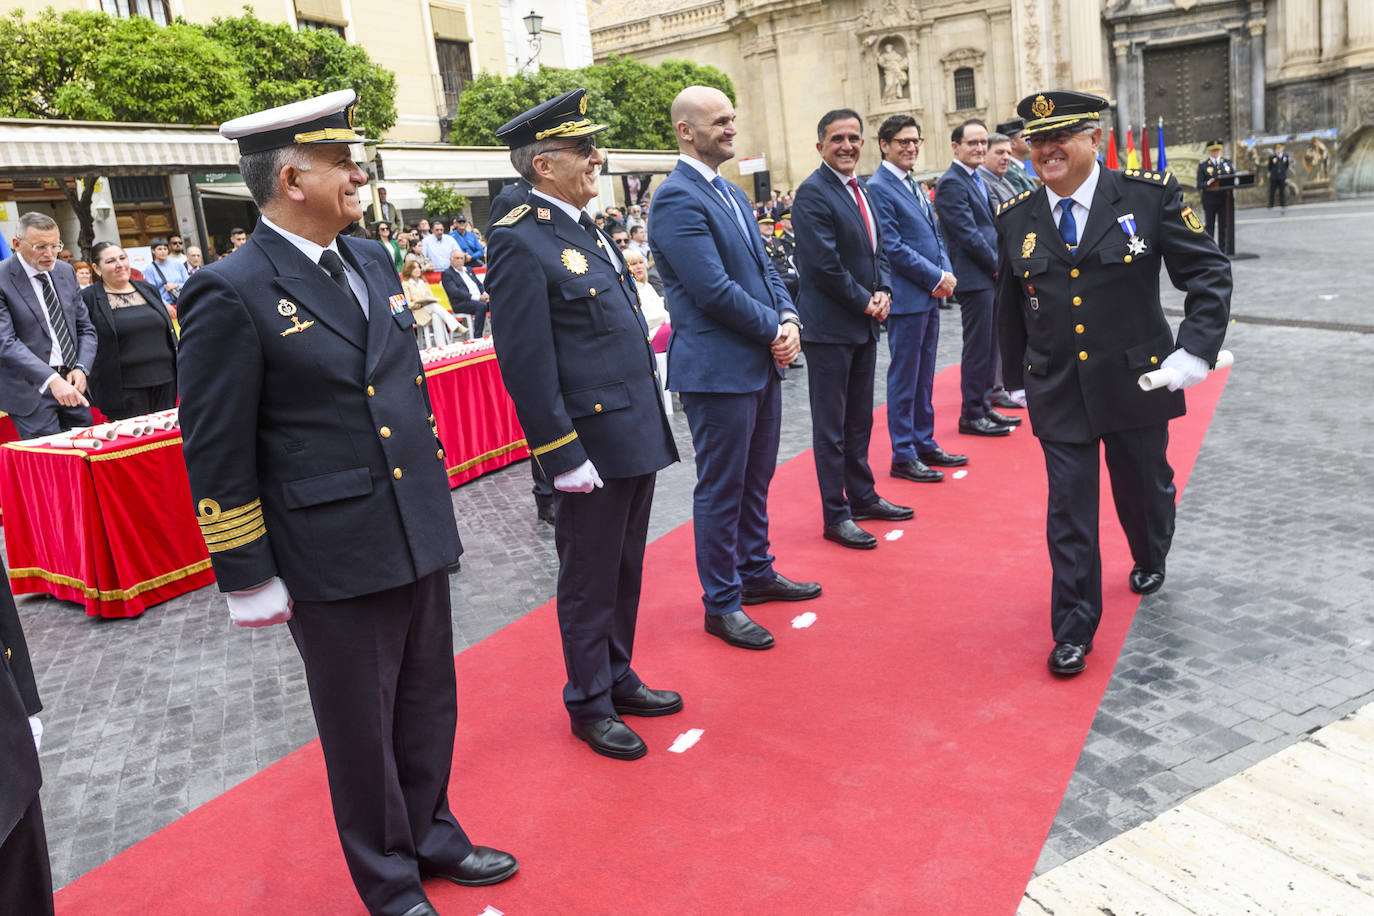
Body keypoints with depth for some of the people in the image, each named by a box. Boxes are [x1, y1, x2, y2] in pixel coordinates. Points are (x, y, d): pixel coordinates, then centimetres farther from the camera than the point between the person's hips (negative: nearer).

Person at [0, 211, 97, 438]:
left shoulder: (66, 272, 9)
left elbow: (85, 327, 14)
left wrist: (81, 368, -4)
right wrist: (51, 379, -28)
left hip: (71, 386, 6)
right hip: (31, 391, -5)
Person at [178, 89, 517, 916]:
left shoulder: (373, 261, 8)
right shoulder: (233, 295, -14)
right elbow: (216, 454, -12)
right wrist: (248, 576, -9)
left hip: (420, 537, 7)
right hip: (334, 560, -6)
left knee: (429, 707, 20)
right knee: (361, 725, 12)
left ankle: (432, 836, 43)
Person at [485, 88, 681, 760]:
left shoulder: (585, 229, 14)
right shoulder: (520, 243, -15)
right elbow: (526, 365, -19)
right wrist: (563, 458, -19)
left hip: (637, 434, 9)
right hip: (592, 443, -9)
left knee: (625, 571, 19)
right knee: (589, 580, 7)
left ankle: (618, 677, 36)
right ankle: (589, 705, 24)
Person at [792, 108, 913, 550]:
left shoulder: (860, 190, 14)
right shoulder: (813, 193, -14)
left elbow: (876, 249, 18)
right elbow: (823, 264, -20)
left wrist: (883, 291, 0)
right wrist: (864, 301, -12)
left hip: (864, 323, 9)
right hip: (830, 327, -8)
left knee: (860, 418, 17)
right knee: (831, 426, 0)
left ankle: (862, 496, 30)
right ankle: (835, 516, 9)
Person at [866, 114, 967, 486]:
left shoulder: (914, 185, 16)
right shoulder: (878, 188, -11)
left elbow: (934, 235, 19)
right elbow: (892, 247, -17)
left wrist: (946, 274, 1)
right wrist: (937, 277, -13)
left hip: (930, 295, 9)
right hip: (905, 298, -9)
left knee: (924, 376, 15)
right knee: (904, 379, -1)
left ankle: (925, 445, 24)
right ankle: (903, 457, 7)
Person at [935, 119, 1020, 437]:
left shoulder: (976, 180, 16)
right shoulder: (952, 183, -14)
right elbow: (967, 234, -18)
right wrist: (997, 265, -12)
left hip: (990, 276, 9)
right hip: (974, 276, -9)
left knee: (989, 345, 14)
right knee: (978, 348, -4)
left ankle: (984, 406, 23)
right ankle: (971, 416, 5)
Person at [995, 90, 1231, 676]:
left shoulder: (1149, 196, -8)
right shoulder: (1016, 219, -1)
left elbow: (1209, 271, -4)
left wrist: (1196, 347, -16)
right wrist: (1017, 377, 15)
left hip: (1137, 382, 0)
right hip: (1057, 394, 0)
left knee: (1144, 486, 20)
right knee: (1069, 510, 1)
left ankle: (1150, 561, 53)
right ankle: (1073, 631, 13)